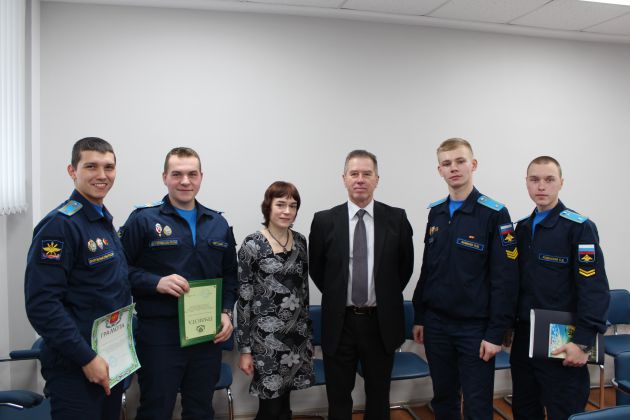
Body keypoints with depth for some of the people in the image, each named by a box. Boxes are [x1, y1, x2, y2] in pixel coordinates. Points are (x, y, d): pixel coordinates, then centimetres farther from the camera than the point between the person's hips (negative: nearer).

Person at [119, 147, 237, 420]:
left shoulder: (218, 224, 9)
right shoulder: (144, 219, -4)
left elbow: (230, 274, 15)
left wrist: (226, 312, 2)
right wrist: (156, 282, -20)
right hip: (159, 333, -4)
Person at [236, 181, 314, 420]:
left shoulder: (300, 241, 5)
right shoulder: (253, 245, -11)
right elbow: (243, 299, -9)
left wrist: (308, 332, 14)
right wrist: (245, 349, -9)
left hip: (297, 336, 5)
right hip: (267, 338, -5)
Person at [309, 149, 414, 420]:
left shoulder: (396, 218, -3)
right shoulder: (324, 220, -4)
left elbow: (406, 265, 8)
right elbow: (316, 268, 6)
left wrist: (387, 297, 7)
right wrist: (337, 297, 7)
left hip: (381, 322, 1)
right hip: (339, 322, 0)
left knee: (379, 397, 17)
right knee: (338, 398, 13)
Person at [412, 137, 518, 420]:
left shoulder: (495, 214, -10)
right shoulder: (436, 213, 7)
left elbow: (504, 280, -12)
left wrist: (496, 333, -14)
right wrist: (419, 317, 10)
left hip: (475, 327, -5)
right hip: (436, 324, 5)